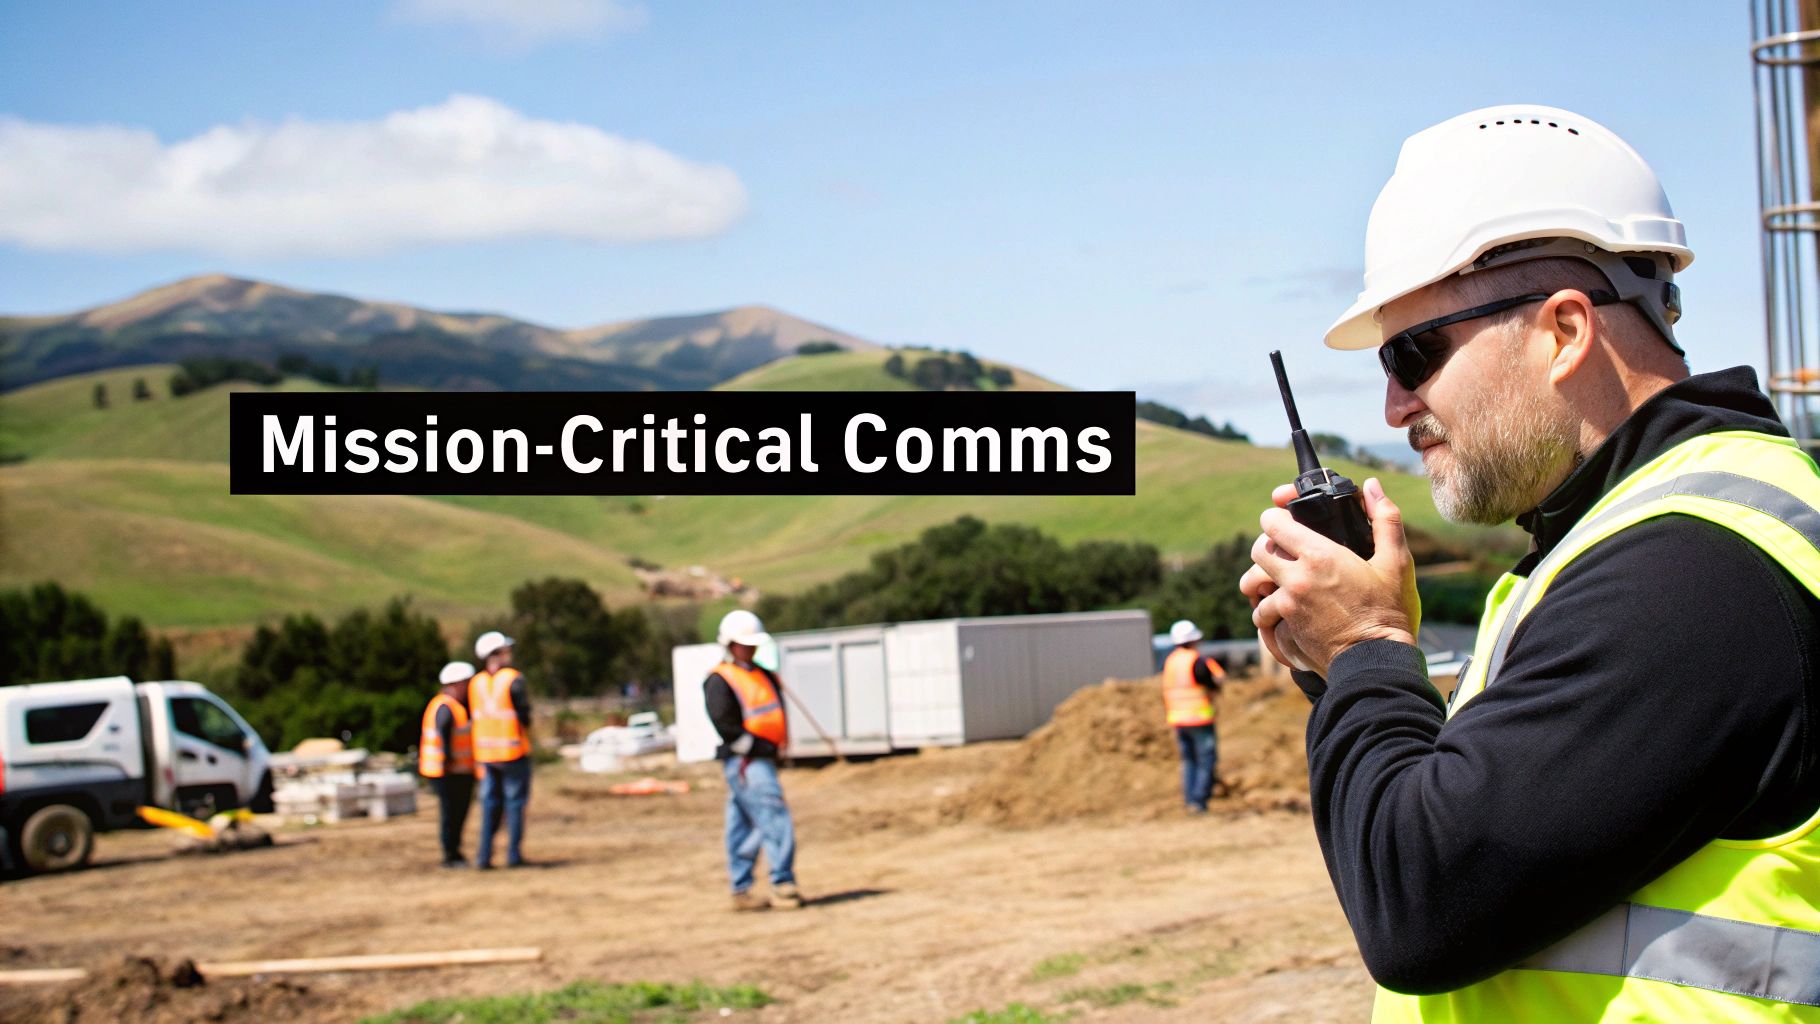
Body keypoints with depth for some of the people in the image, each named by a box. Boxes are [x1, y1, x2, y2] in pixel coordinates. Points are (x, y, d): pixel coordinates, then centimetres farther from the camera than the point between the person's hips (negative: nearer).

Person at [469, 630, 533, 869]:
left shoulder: (476, 682, 5)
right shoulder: (514, 679, -12)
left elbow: (475, 716, 8)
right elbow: (524, 714, -13)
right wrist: (526, 735, 6)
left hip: (486, 751, 5)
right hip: (513, 751, -5)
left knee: (489, 804, 11)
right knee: (515, 802, 3)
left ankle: (484, 856, 7)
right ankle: (514, 854, 3)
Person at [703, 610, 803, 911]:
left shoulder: (762, 675, 18)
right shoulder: (719, 681, -9)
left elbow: (776, 714, 24)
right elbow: (724, 725, -17)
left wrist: (778, 745, 9)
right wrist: (757, 747, -17)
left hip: (762, 760, 9)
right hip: (743, 762, -9)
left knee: (742, 827, 11)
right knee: (775, 818, -14)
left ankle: (741, 890, 15)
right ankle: (783, 884, -12)